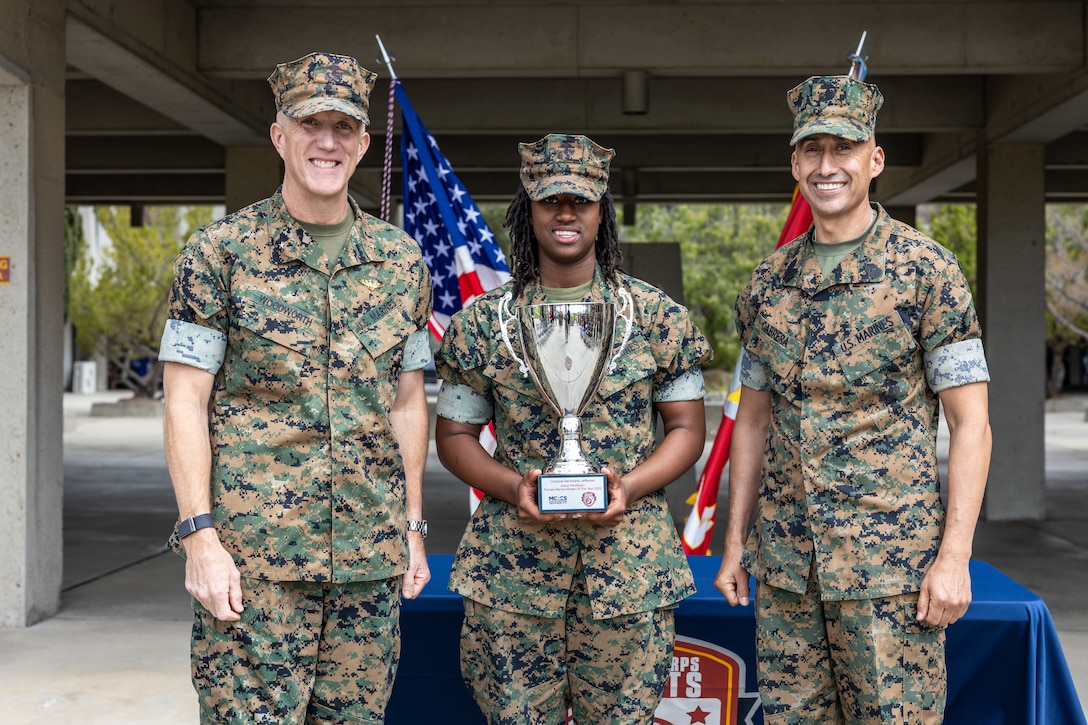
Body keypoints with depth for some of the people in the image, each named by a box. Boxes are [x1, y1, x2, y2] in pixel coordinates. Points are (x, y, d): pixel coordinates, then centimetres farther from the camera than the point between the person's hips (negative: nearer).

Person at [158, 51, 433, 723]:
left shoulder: (402, 260, 10)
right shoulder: (219, 252, -2)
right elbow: (185, 402, -4)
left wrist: (414, 527, 12)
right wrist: (200, 535, -11)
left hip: (370, 555, 4)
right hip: (253, 552, -4)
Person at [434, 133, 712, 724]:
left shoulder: (657, 316, 3)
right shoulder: (483, 321, 4)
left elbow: (687, 427, 7)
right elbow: (454, 435, 8)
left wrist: (629, 486, -11)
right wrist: (512, 487, -11)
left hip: (630, 566, 0)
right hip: (511, 565, 0)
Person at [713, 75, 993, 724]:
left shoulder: (927, 270, -5)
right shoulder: (769, 283, 10)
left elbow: (971, 423, -6)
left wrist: (955, 555, -13)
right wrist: (735, 543, 12)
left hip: (891, 560, -5)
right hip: (785, 561, 5)